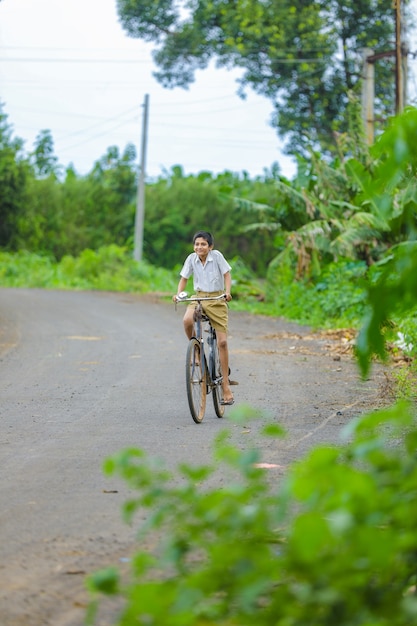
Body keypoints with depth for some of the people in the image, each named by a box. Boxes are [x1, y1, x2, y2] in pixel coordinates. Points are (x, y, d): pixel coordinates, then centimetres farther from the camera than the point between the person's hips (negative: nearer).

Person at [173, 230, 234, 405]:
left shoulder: (216, 255, -10)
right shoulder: (191, 259, -3)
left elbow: (227, 274, -5)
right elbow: (184, 278, 4)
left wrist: (227, 292, -20)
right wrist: (178, 294, -13)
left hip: (217, 299, -2)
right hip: (199, 297, 2)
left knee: (222, 341, -6)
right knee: (187, 320, -34)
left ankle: (226, 385, 2)